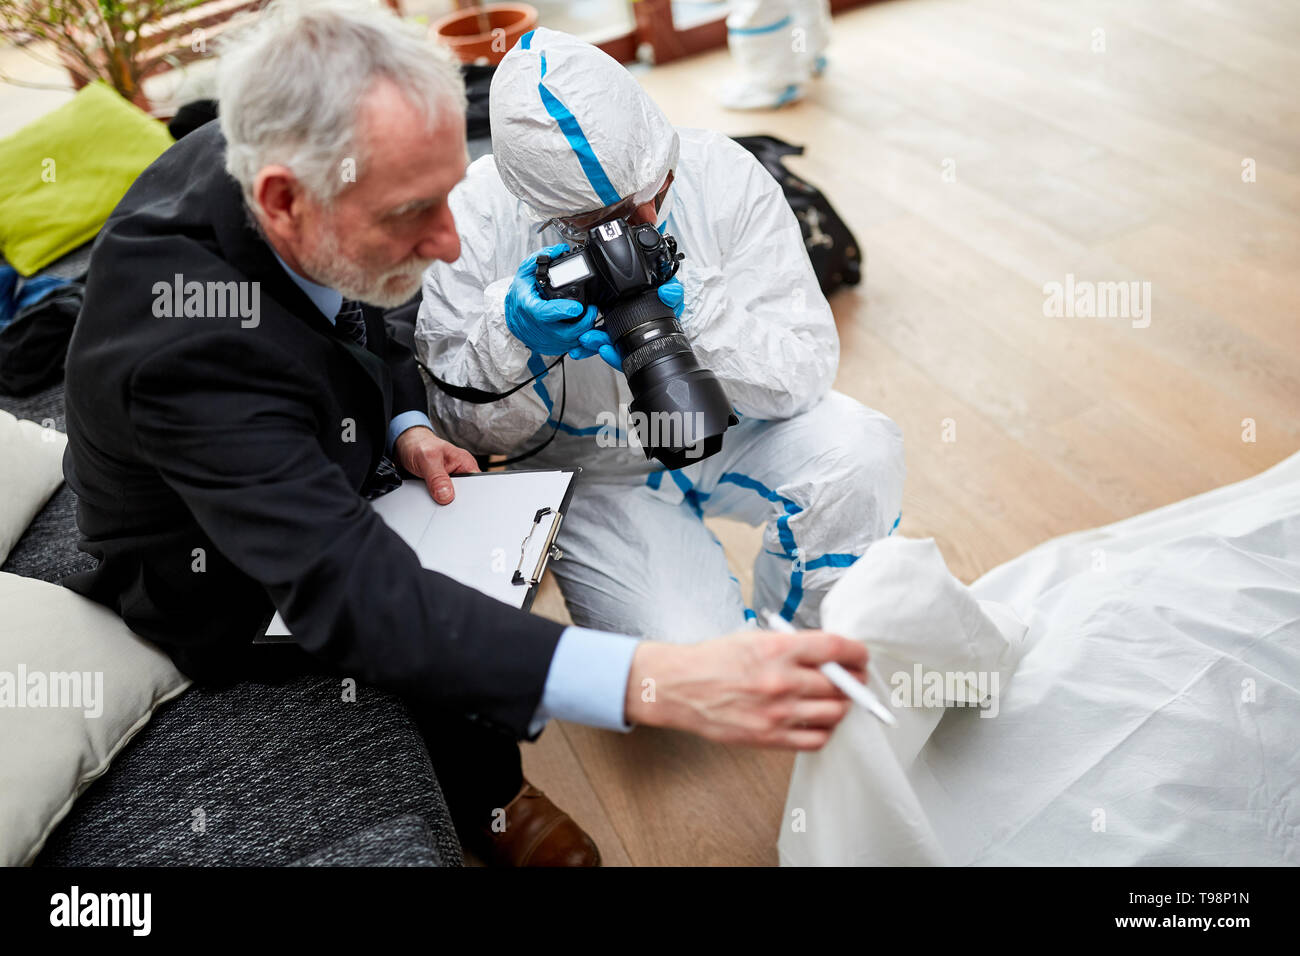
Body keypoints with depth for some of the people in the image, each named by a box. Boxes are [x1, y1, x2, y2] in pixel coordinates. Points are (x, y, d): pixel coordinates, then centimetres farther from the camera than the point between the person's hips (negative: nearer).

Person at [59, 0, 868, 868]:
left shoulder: (253, 161, -19)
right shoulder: (191, 343, -42)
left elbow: (363, 321, 3)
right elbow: (352, 596, -49)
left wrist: (406, 424, -15)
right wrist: (657, 683, -58)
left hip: (306, 457, 7)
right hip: (223, 577, -6)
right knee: (454, 638, -17)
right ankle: (488, 807, 13)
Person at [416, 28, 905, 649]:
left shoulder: (723, 174, -18)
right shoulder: (476, 219, -21)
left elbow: (806, 373, -19)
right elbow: (468, 430, -14)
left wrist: (698, 314, -37)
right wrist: (511, 340, -35)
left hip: (728, 431, 2)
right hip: (596, 476, -2)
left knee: (862, 452, -27)